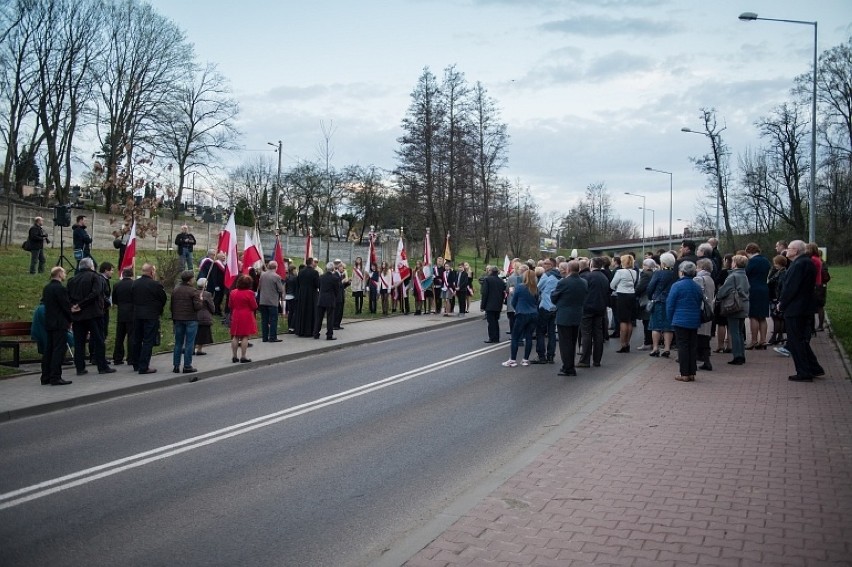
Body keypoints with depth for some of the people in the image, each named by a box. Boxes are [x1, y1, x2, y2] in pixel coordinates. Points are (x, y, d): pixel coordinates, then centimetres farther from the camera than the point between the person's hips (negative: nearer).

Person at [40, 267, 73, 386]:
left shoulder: (46, 288, 11)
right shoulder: (60, 288, -15)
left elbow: (44, 303, 17)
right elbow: (66, 306, -15)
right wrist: (70, 320, -1)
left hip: (48, 323, 9)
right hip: (59, 323, -9)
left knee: (48, 350, 11)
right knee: (59, 350, -6)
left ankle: (46, 377, 15)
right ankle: (55, 378, -8)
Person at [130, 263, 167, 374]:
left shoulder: (134, 283, 2)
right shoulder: (156, 285, -14)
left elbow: (131, 298, 8)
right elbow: (163, 299, -5)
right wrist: (159, 310, 13)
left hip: (137, 315, 6)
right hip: (151, 316, -6)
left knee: (137, 340, 16)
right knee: (148, 341, -2)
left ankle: (136, 365, 26)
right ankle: (143, 367, -4)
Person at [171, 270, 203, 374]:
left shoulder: (175, 290, 5)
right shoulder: (193, 291, -13)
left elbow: (172, 306, 10)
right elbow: (198, 307, -17)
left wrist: (173, 318, 19)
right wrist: (201, 300, 3)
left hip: (178, 319, 5)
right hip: (191, 320, -5)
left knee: (178, 343, 11)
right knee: (189, 343, 0)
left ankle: (176, 365, 12)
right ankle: (187, 366, 0)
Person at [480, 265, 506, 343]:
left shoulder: (487, 279, -10)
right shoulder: (501, 281, 7)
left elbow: (484, 293, -12)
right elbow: (503, 293, 10)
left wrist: (482, 305, -8)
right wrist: (501, 303, 17)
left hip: (490, 305, -6)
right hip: (498, 305, 6)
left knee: (491, 322, -1)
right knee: (496, 321, 15)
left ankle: (492, 338, -2)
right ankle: (497, 338, 17)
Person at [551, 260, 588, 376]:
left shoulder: (563, 282, -19)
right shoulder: (584, 283, 0)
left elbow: (553, 298, -8)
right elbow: (585, 298, 10)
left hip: (564, 317, -6)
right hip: (577, 316, 6)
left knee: (565, 344, 1)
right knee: (572, 343, 16)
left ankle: (568, 368, 4)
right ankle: (570, 367, 24)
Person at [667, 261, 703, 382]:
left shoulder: (677, 285, -11)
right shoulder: (697, 287, 4)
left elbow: (670, 304, -9)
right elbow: (700, 303, 10)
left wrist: (671, 318, 4)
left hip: (681, 321, -5)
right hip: (694, 322, 5)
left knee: (683, 346, 0)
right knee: (693, 346, 10)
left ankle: (684, 374, 1)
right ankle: (692, 373, 13)